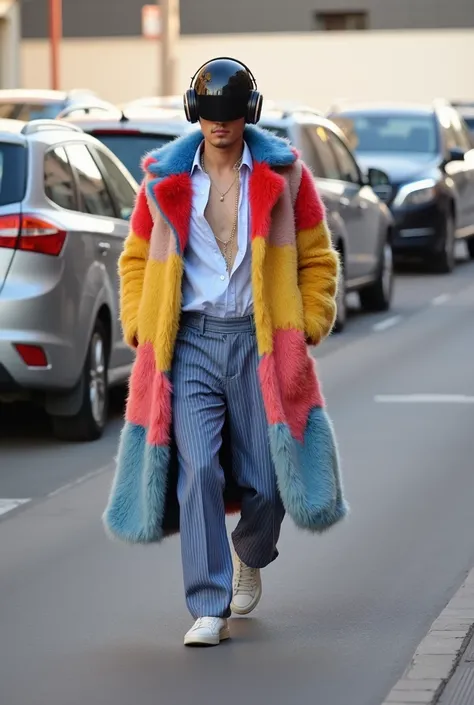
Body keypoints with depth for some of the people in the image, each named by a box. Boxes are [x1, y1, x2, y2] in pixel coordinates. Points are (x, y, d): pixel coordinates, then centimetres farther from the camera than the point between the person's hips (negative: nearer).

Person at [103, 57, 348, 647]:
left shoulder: (283, 174, 5)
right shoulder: (163, 180, 7)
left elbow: (318, 257, 11)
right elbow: (135, 259, 17)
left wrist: (308, 328, 3)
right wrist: (139, 329, 6)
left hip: (262, 342, 0)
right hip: (189, 343, 0)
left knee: (266, 479, 2)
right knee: (197, 470, -13)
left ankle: (250, 556, 37)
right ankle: (209, 610, -9)